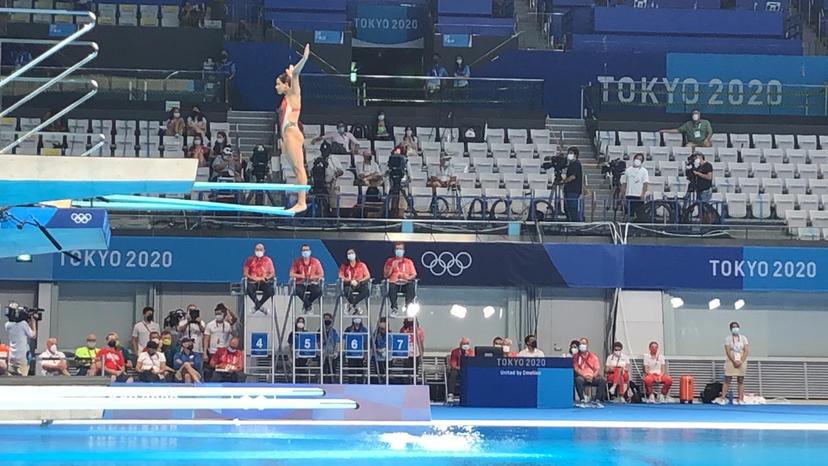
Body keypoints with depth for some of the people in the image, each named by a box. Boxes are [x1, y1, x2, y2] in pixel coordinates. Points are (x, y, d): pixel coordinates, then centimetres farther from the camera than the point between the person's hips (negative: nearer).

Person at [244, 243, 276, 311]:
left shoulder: (268, 260, 11)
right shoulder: (249, 260, 7)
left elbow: (272, 273, 7)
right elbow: (245, 273, 2)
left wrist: (265, 278, -14)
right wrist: (254, 278, -15)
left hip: (265, 282, 1)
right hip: (253, 282, -1)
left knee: (271, 290, -32)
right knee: (249, 289, -36)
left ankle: (257, 306, -15)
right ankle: (260, 307, -22)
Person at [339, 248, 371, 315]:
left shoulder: (362, 265, 9)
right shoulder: (344, 266, 10)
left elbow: (368, 276, 2)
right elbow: (341, 277, 1)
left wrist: (358, 281, -14)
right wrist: (350, 281, -16)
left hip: (360, 285, 0)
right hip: (349, 285, 0)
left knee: (366, 291, -34)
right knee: (346, 291, -37)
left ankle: (351, 305, -26)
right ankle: (356, 307, -23)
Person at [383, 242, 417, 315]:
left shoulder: (409, 262, 17)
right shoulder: (389, 261, 15)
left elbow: (414, 275, 10)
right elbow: (385, 275, 9)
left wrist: (408, 277, -12)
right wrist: (392, 267, -5)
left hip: (405, 284, 1)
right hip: (394, 283, -1)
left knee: (411, 287, -35)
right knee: (391, 287, -37)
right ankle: (394, 308, -27)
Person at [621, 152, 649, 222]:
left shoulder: (644, 171, 2)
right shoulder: (628, 170, 11)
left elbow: (646, 184, -6)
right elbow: (624, 183, 13)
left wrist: (643, 194, -20)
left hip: (640, 196, -3)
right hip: (629, 195, 3)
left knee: (640, 215, -3)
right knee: (630, 214, 4)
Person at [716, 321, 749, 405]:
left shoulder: (743, 338, 6)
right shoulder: (728, 338, 1)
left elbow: (746, 351, 0)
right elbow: (728, 351, -6)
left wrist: (741, 361, -12)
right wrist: (734, 361, -16)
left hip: (741, 362, 2)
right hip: (731, 361, -2)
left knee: (741, 381, 3)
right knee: (727, 380, -6)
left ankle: (740, 399, 5)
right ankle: (722, 398, -8)